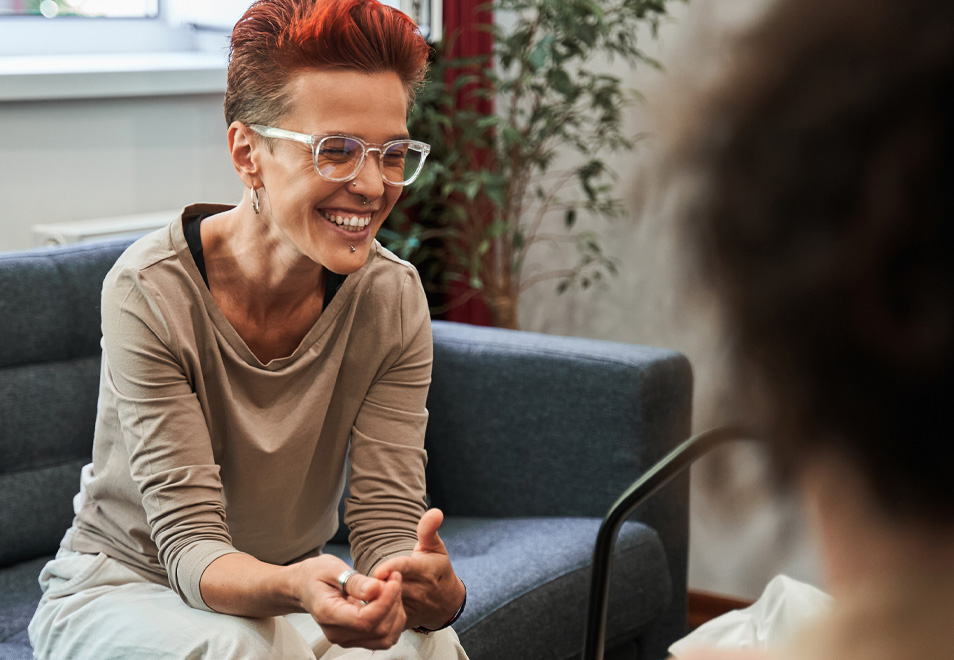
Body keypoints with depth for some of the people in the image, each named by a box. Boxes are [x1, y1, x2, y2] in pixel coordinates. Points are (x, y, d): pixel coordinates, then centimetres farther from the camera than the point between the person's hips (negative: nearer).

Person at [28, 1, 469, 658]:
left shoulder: (393, 297, -13)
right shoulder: (151, 292, -24)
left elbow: (388, 520, -17)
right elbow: (189, 540, -27)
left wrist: (434, 591, -42)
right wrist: (294, 587, -50)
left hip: (283, 590, 2)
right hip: (122, 586, -2)